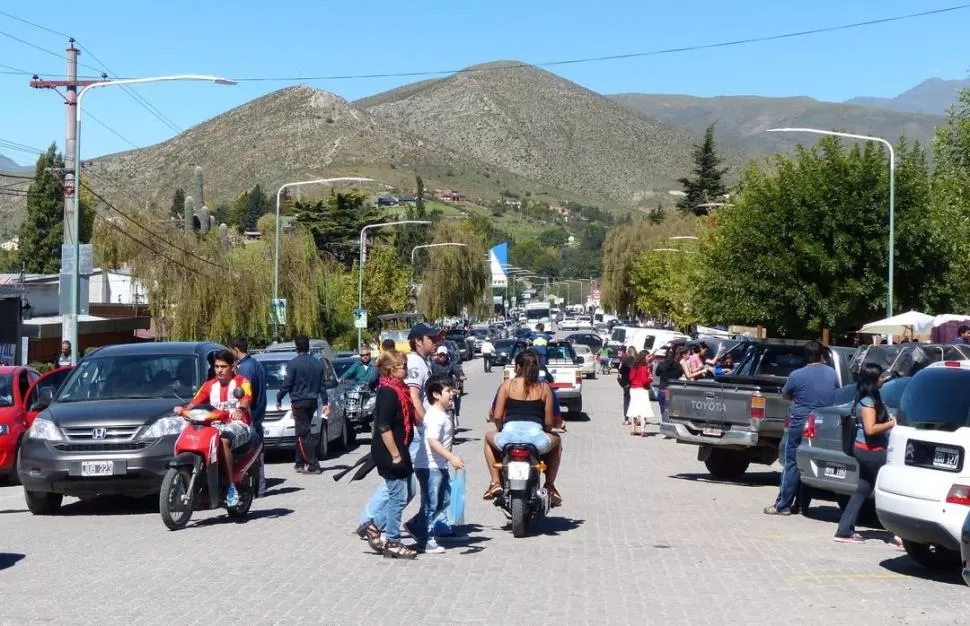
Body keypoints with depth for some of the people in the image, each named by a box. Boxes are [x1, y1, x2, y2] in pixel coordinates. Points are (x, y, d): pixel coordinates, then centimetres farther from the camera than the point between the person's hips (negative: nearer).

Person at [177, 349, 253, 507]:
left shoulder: (242, 382, 3)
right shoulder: (209, 385, 18)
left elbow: (247, 399, -17)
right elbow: (195, 402, 7)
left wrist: (240, 410, -40)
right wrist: (184, 409, -16)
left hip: (238, 425, -5)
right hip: (215, 425, 5)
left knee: (224, 440, -37)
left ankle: (231, 488, -36)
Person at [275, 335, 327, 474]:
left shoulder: (294, 364, -11)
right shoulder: (317, 363, 9)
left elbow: (287, 384, -10)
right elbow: (322, 385, 12)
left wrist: (278, 398, 4)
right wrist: (325, 403, 16)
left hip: (299, 402, -7)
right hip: (312, 401, 7)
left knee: (303, 434, -6)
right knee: (302, 432, 17)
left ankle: (313, 465, -12)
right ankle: (300, 462, 22)